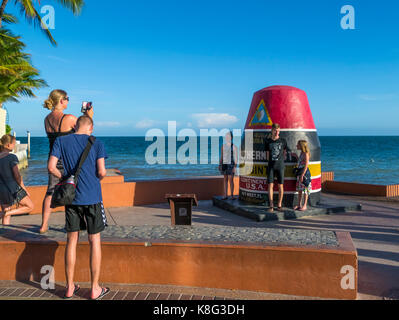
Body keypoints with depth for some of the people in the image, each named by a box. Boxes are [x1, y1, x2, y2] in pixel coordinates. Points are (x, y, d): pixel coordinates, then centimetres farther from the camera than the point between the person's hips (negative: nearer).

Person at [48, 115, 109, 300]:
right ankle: (95, 288, 11)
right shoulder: (96, 144, -2)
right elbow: (102, 172, -9)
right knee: (94, 240, 5)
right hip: (92, 197, -2)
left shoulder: (61, 141, 4)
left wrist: (65, 178, 13)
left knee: (72, 240, 11)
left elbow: (51, 167, -3)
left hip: (71, 197, 3)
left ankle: (70, 288, 19)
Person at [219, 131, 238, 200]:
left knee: (231, 180, -7)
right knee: (225, 180, 6)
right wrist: (220, 165, 7)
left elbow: (236, 157, -8)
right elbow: (221, 157, 12)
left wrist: (235, 167, -14)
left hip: (231, 165, -5)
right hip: (224, 164, 5)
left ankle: (232, 195, 1)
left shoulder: (234, 147, -7)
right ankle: (225, 195, 11)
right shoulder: (223, 146, 9)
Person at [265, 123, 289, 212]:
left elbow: (285, 153, 15)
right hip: (271, 166, 0)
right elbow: (267, 154, 11)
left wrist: (280, 160, 12)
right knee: (270, 185, -4)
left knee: (280, 185, 1)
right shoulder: (268, 141, 5)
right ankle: (271, 206, 1)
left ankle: (279, 205, 10)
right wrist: (271, 161, 9)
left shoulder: (283, 141, 3)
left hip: (280, 166, 0)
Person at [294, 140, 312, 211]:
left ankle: (305, 205, 6)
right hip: (300, 172, 9)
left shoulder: (306, 154, -13)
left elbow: (306, 166, -18)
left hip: (305, 173, -9)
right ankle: (299, 205, 18)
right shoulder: (301, 153, 13)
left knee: (305, 189, 0)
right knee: (299, 189, 11)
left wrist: (302, 175, -21)